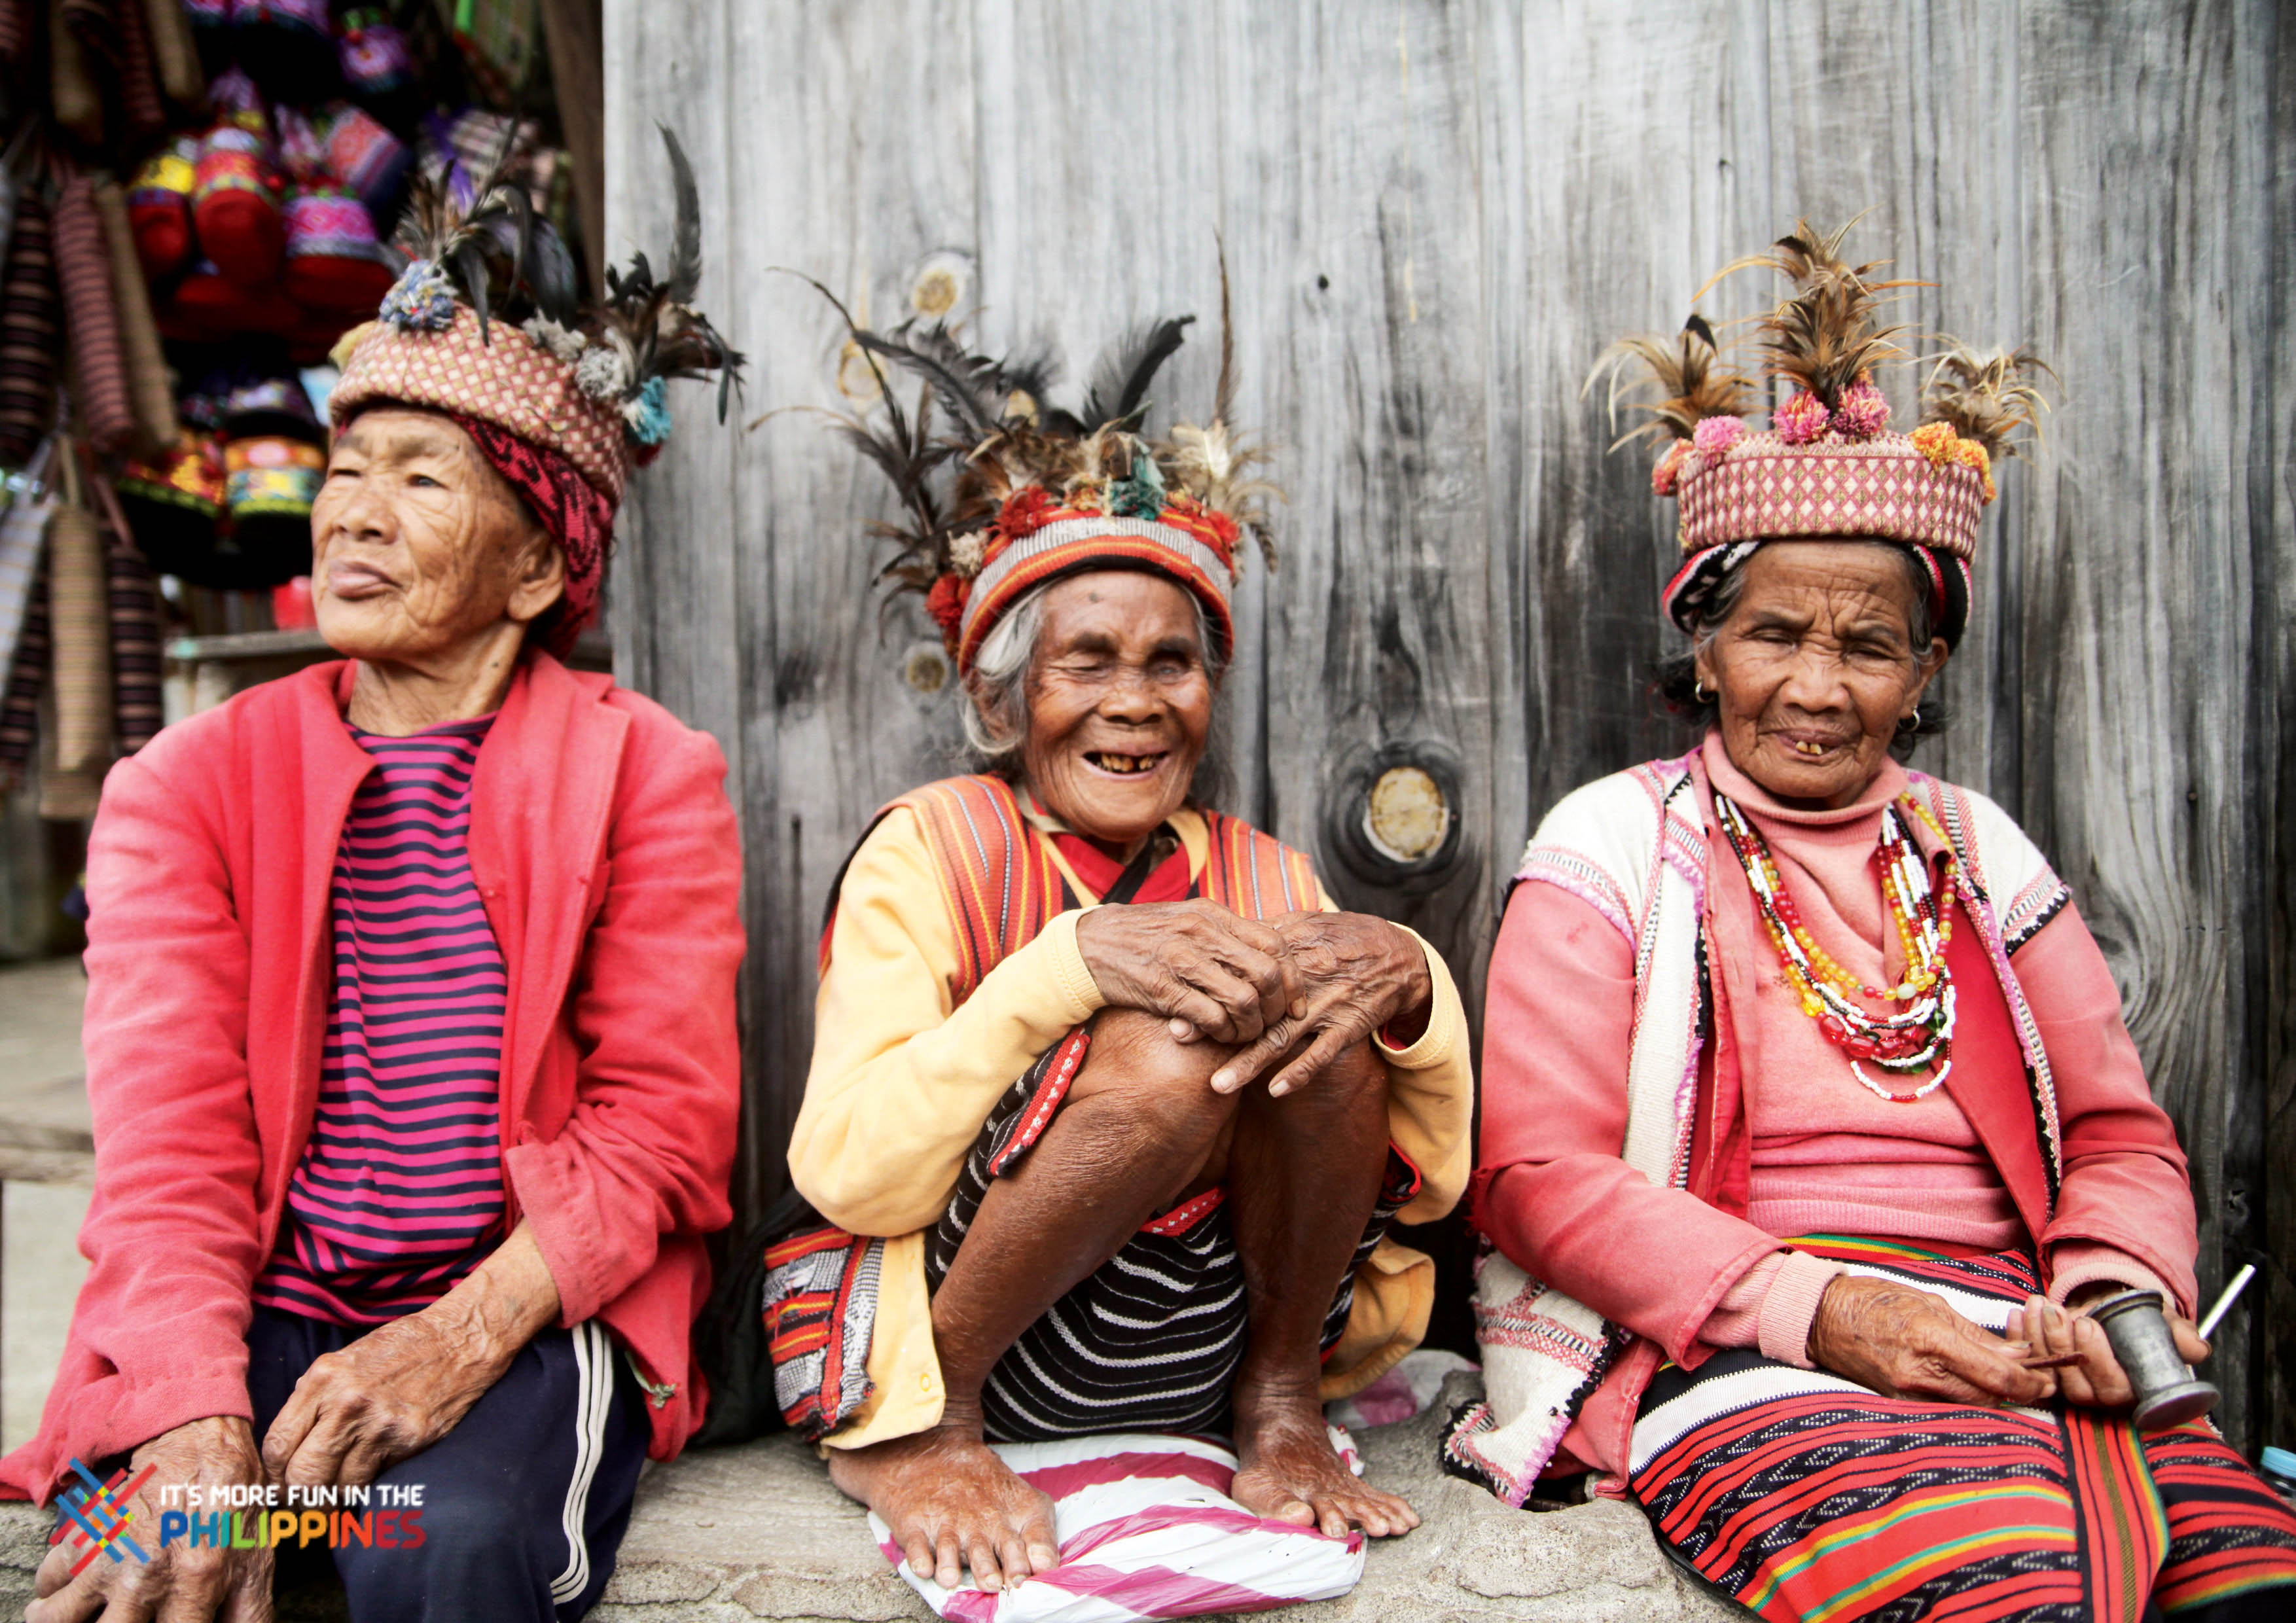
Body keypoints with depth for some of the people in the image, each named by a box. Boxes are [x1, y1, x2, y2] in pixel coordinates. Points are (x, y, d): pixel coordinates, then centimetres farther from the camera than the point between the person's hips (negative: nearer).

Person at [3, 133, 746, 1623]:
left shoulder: (649, 774, 2)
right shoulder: (189, 784, 8)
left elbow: (664, 1119, -4)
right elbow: (165, 1135, -3)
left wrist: (464, 1335, -19)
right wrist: (200, 1436, -19)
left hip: (528, 1315, -1)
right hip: (253, 1318, 2)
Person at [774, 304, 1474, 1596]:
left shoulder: (1262, 877, 8)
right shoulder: (931, 849, -5)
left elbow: (1432, 1182, 2)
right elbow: (852, 1179, -17)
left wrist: (1404, 981, -19)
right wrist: (1069, 965, -28)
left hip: (1201, 1351, 3)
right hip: (939, 1359, -3)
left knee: (1312, 1006, -20)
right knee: (1164, 1050, -30)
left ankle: (1282, 1406, -3)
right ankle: (909, 1429, -7)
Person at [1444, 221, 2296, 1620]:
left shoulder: (1976, 851, 17)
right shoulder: (1614, 845, 2)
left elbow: (2119, 1132, 19)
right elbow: (1538, 1173, -6)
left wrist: (2115, 1289, -4)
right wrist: (1810, 1305, -16)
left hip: (2019, 1352, 5)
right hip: (1738, 1356, -5)